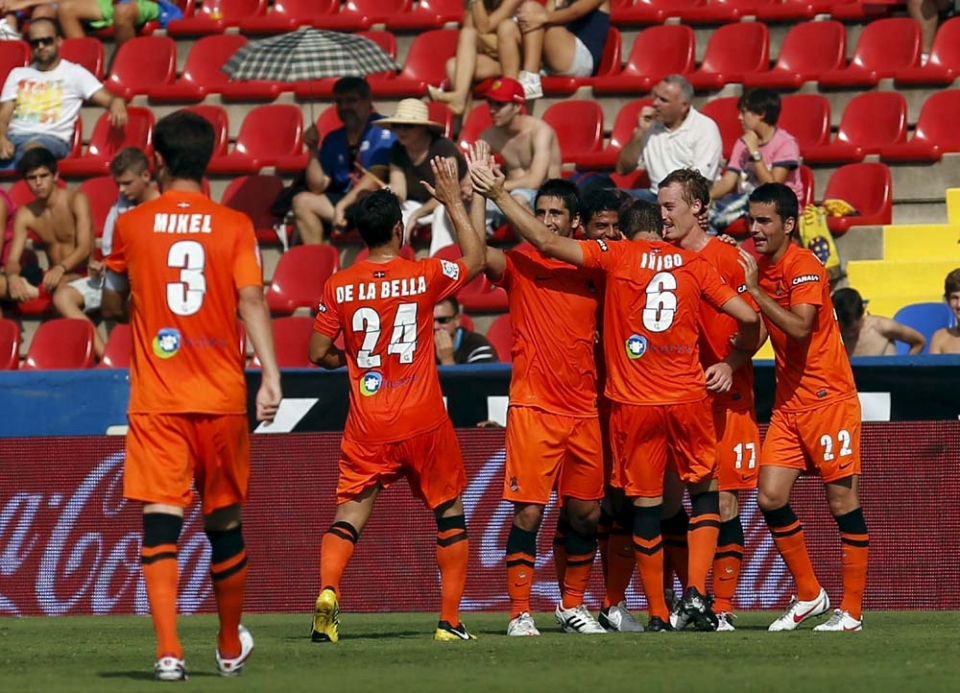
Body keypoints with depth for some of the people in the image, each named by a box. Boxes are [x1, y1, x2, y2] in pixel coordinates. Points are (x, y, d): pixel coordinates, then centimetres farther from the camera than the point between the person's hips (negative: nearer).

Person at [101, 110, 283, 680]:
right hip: (222, 398, 1)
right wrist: (271, 377, -13)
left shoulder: (131, 225, 1)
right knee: (225, 520, 15)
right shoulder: (235, 226, 0)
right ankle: (232, 647, 30)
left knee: (161, 520, -6)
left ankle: (169, 650, -21)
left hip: (155, 399, -1)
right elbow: (251, 301, -10)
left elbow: (114, 306, 13)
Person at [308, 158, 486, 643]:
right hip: (423, 421, -1)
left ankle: (327, 591, -22)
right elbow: (476, 261, 11)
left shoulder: (339, 287, -3)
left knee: (350, 511, 4)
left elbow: (319, 354, 1)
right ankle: (450, 620, 11)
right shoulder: (425, 276, -7)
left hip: (367, 426, 1)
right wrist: (454, 204, 16)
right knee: (450, 510, 14)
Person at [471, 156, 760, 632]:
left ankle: (658, 615, 9)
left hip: (634, 405, -1)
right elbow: (748, 317, -2)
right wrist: (737, 354, 18)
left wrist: (497, 195, -2)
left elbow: (546, 243, -8)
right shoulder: (697, 265, 1)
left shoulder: (617, 256, -3)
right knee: (704, 491, 16)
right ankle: (696, 592, 0)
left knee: (645, 505, 6)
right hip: (688, 398, 1)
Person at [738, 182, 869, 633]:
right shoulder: (758, 267, 9)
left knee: (841, 500, -3)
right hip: (788, 403, 7)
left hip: (829, 399, -7)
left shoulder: (805, 268, -14)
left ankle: (852, 611, 2)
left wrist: (755, 290, -28)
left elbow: (799, 328, -27)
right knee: (770, 497, -1)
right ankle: (809, 596, 13)